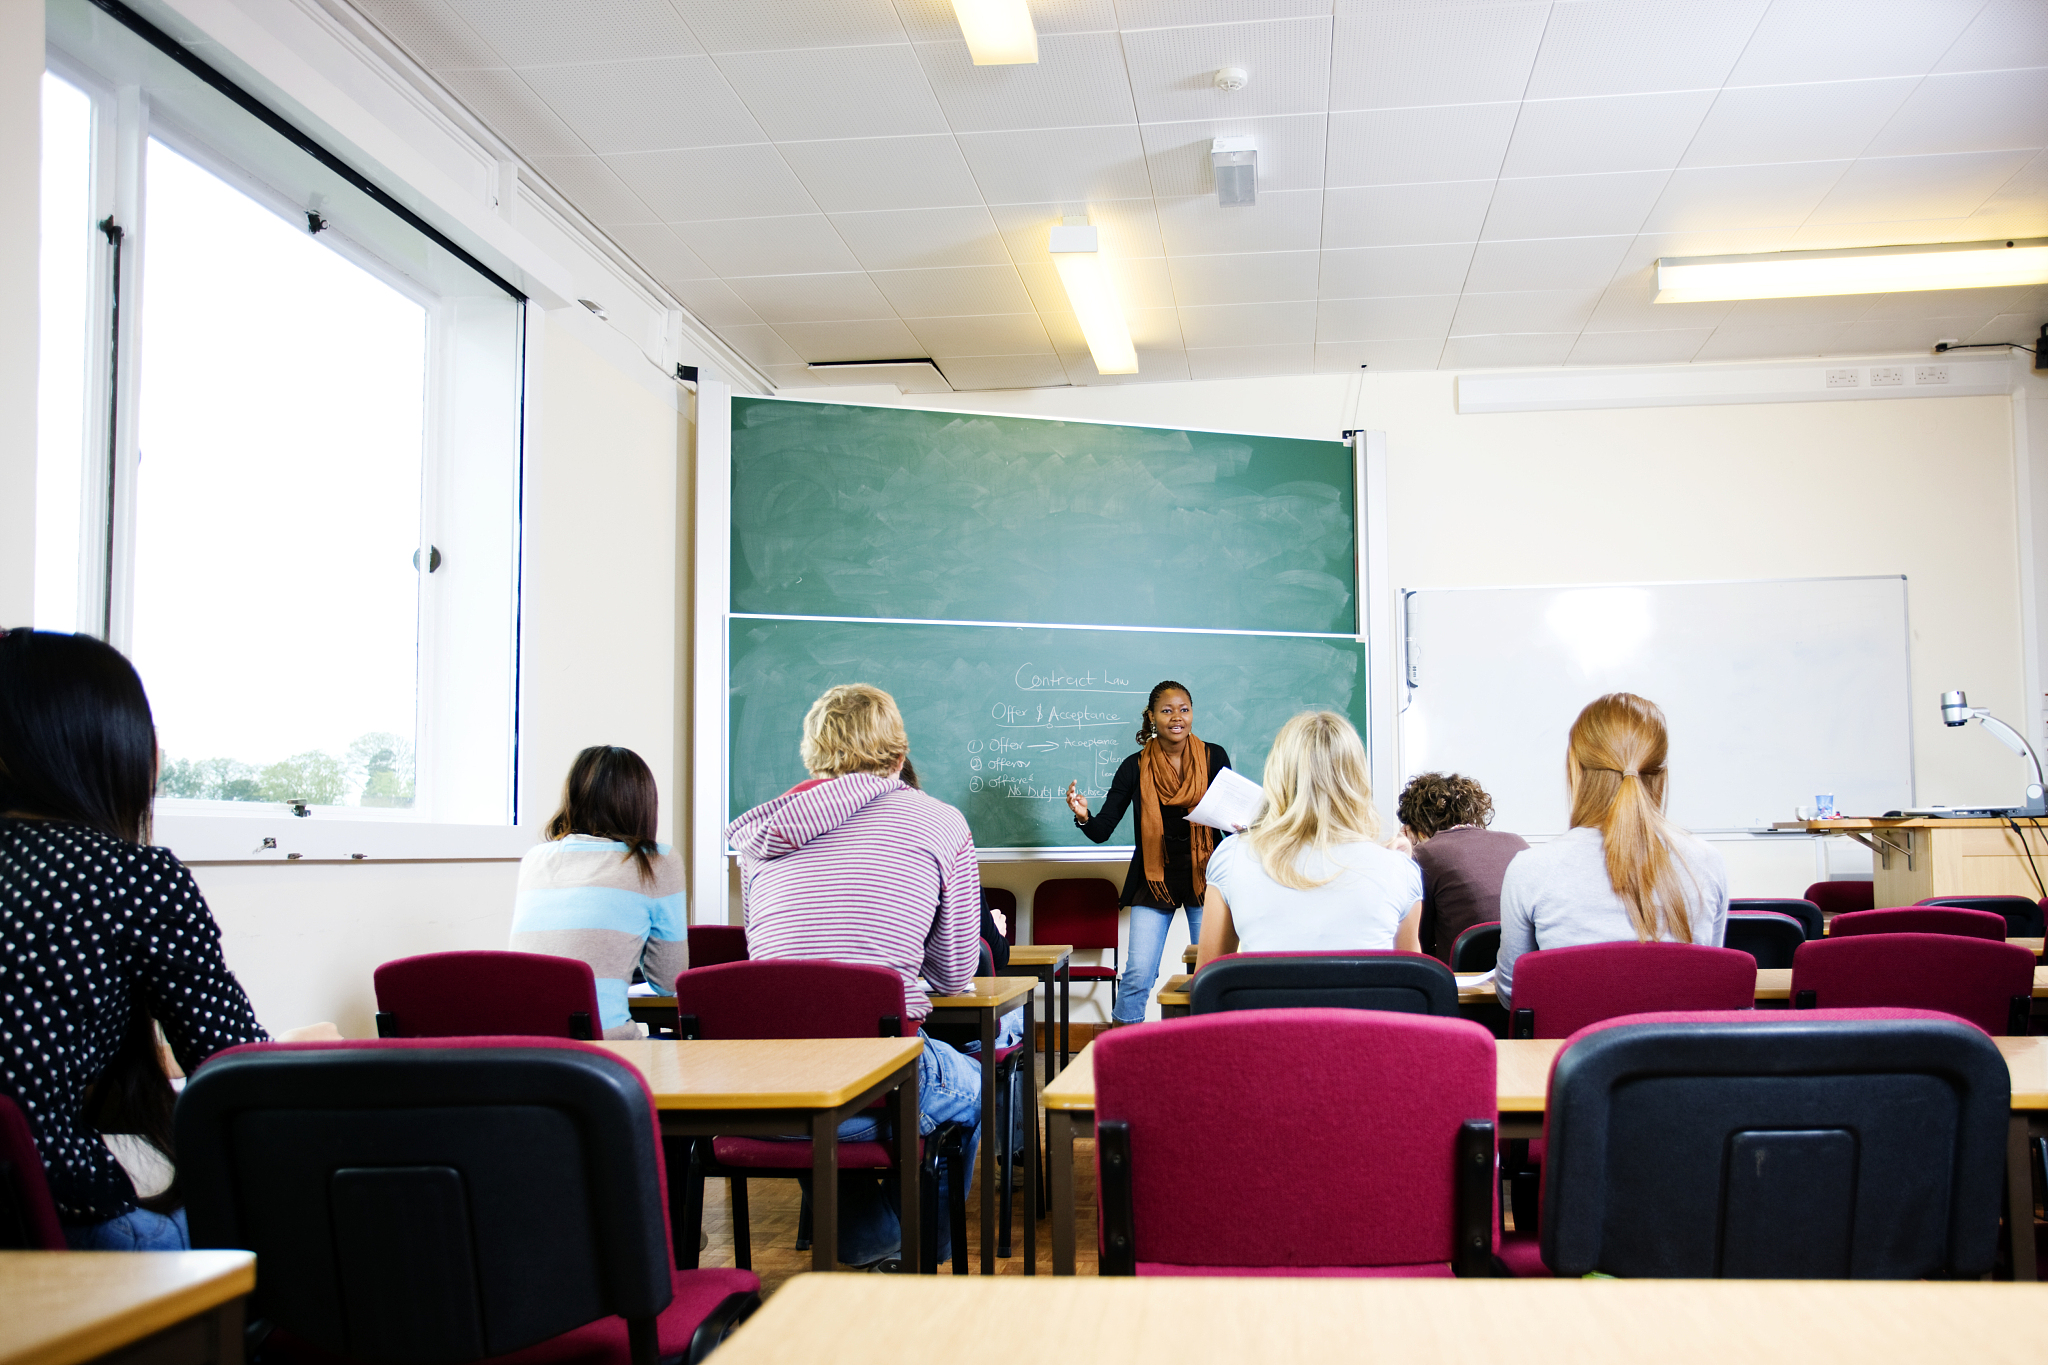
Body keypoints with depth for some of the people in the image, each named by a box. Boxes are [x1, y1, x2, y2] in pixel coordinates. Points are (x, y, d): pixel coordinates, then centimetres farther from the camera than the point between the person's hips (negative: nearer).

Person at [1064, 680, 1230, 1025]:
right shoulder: (1135, 767, -2)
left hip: (1204, 878, 1)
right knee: (1138, 973, -6)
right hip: (1154, 880, 0)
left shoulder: (1213, 757, -1)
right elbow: (1102, 831, -3)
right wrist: (1083, 816, -24)